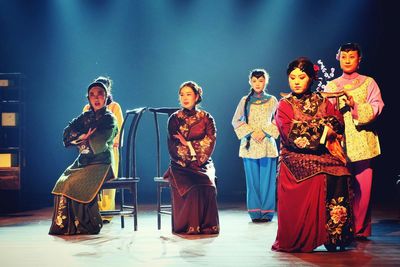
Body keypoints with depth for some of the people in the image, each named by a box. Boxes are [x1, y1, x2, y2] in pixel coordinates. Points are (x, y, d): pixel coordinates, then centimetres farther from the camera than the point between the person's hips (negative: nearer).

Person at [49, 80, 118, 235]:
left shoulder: (109, 119, -2)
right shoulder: (86, 116, 16)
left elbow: (98, 145, -15)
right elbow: (67, 132, 6)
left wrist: (80, 140, -1)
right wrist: (83, 136, -12)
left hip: (101, 164, -6)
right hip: (83, 161, 6)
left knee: (74, 183, -27)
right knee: (61, 183, -20)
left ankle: (86, 226, -17)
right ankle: (62, 224, -18)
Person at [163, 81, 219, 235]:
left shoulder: (206, 118, 9)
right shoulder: (174, 119, 7)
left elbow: (209, 143, -1)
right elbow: (173, 147, 0)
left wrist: (188, 144, -11)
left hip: (203, 164, 1)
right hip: (181, 165, -1)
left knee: (207, 183, -31)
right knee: (193, 186, -31)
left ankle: (207, 225, -24)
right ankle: (190, 226, -27)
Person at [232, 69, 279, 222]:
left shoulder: (272, 100, 6)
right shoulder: (245, 100, 7)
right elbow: (236, 121, 6)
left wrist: (265, 132, -9)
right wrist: (251, 133, -7)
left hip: (267, 144, 0)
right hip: (249, 145, 0)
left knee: (267, 179, -2)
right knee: (253, 179, 0)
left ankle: (266, 212, 3)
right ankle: (255, 213, 5)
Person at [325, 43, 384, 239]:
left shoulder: (368, 83, 10)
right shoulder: (331, 86, 15)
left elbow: (377, 107, -3)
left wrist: (356, 105, -18)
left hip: (363, 141, -1)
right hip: (339, 141, 1)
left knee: (363, 187, -5)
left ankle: (360, 229, 3)